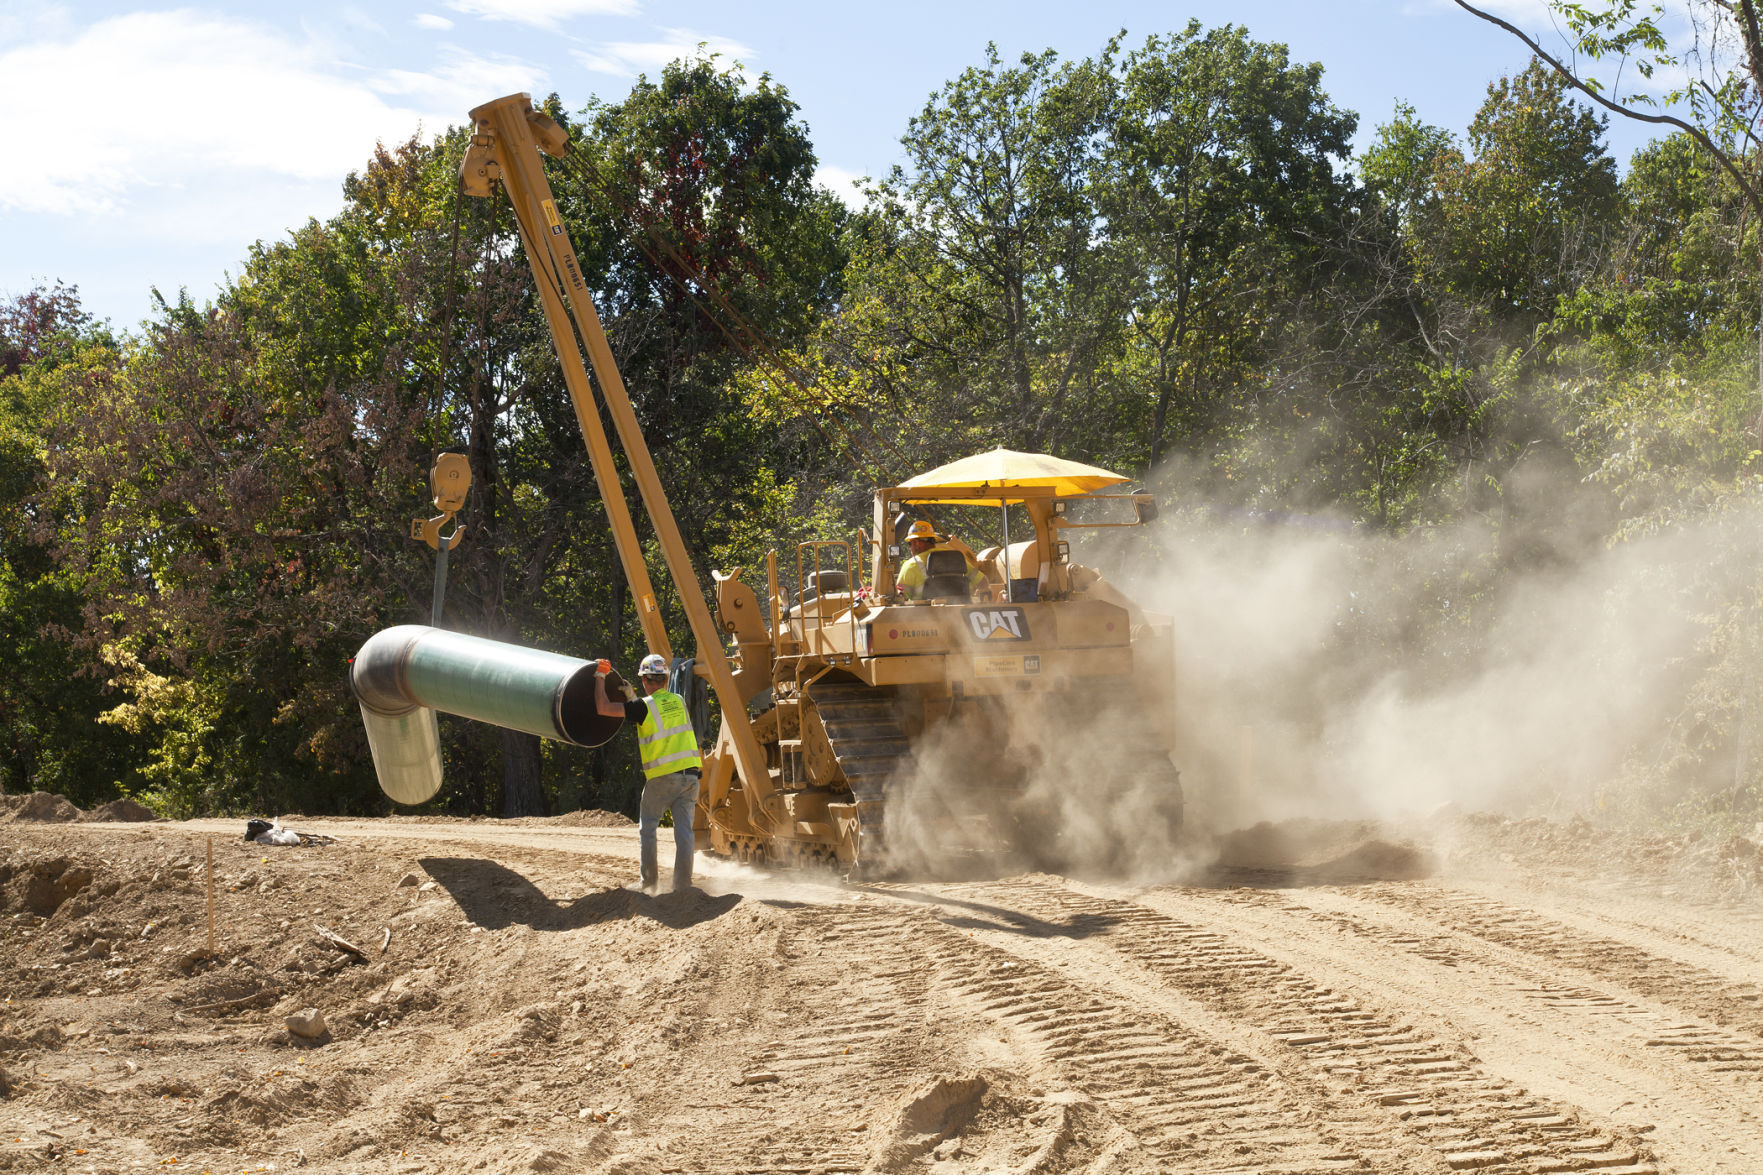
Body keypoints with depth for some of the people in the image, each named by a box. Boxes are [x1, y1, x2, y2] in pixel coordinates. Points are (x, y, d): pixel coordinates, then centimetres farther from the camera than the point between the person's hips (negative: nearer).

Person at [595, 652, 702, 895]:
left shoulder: (643, 706, -9)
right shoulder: (678, 701, 9)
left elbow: (604, 707, -11)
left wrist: (600, 677, 1)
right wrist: (631, 697, 32)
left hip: (662, 777, -4)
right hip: (689, 774, 4)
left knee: (647, 827, 10)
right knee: (683, 830, 3)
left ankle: (649, 883, 5)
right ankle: (683, 885, -2)